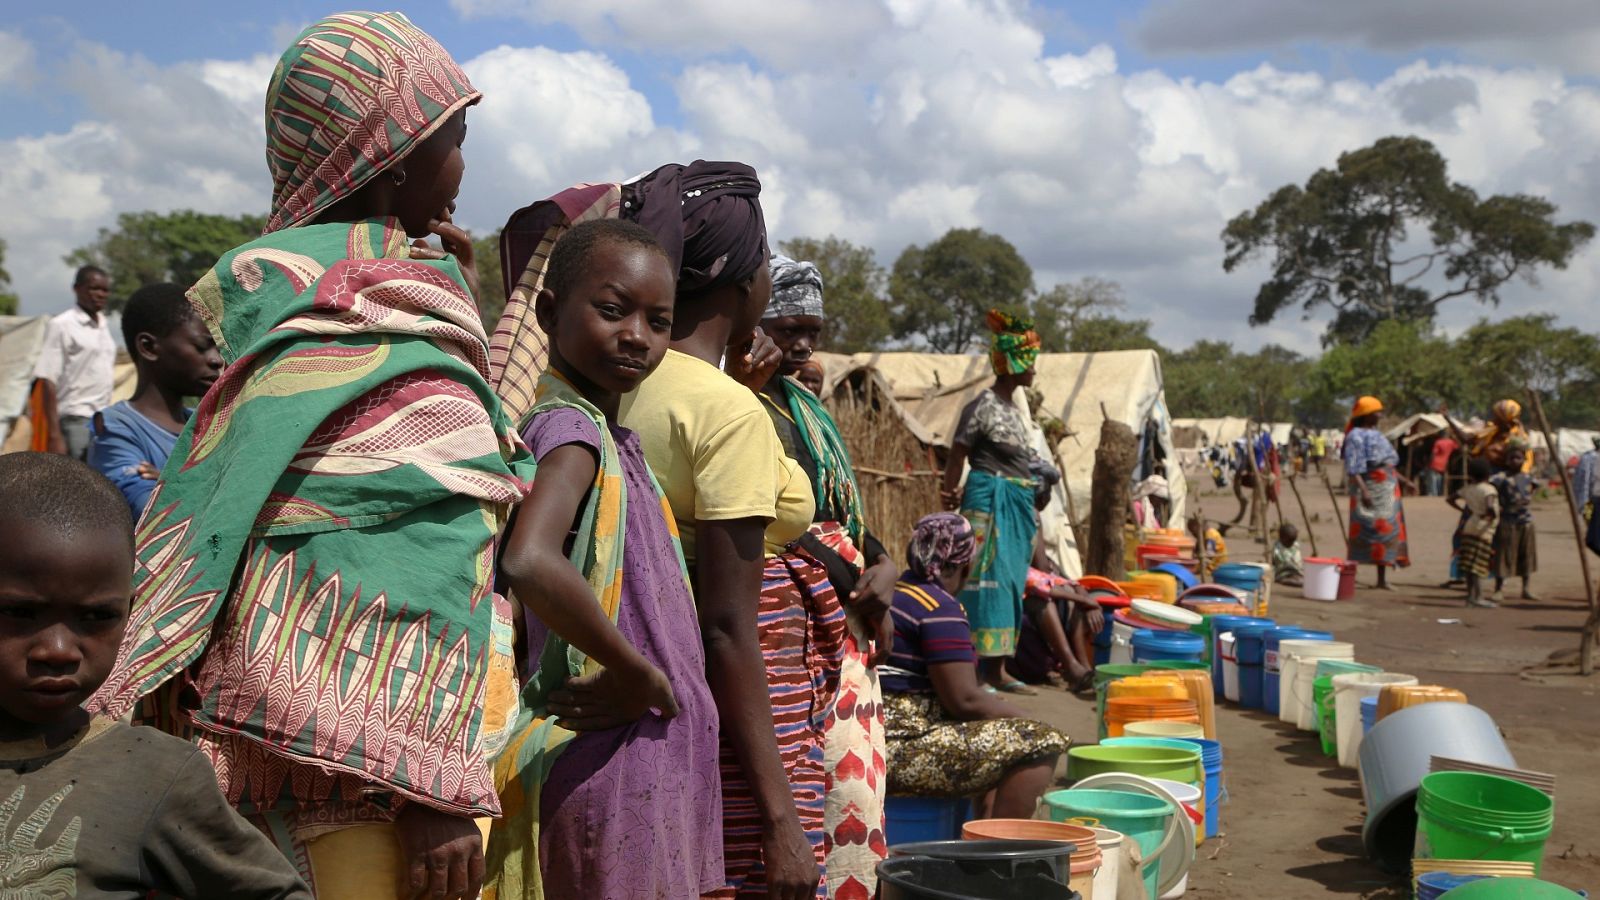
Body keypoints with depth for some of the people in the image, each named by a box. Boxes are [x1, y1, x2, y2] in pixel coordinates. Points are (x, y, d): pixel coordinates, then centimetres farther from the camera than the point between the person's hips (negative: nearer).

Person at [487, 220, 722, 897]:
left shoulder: (610, 434, 12)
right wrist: (637, 672, -24)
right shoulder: (572, 429, -17)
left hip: (647, 758, 10)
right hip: (614, 761, -10)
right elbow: (528, 562, -35)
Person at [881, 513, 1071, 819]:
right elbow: (964, 699, -18)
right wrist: (1027, 721, -3)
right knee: (1040, 745, -12)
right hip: (899, 750, -10)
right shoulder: (940, 609, -14)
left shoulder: (895, 592, 15)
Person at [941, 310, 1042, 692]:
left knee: (1009, 584, 9)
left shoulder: (1012, 407, 15)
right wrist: (950, 505, -15)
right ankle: (976, 670, -6)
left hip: (1016, 503, 9)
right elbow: (956, 456, -12)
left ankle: (996, 668, 14)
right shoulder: (983, 406, -11)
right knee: (988, 579, -9)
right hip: (990, 501, -9)